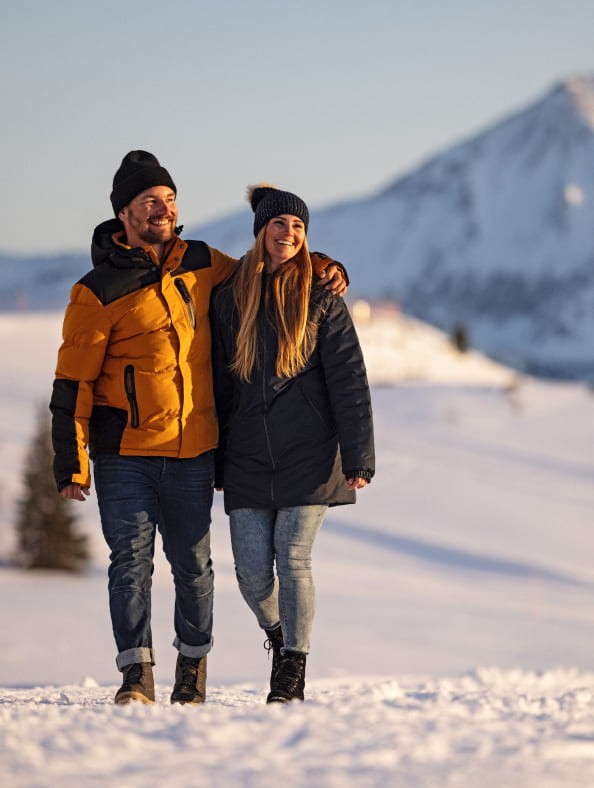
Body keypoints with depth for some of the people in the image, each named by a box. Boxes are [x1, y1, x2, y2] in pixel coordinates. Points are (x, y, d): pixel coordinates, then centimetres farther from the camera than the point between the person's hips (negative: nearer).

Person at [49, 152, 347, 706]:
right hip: (124, 453, -3)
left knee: (193, 563, 8)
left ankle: (193, 665, 25)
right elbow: (73, 383, -4)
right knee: (131, 561, -5)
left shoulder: (202, 265, 7)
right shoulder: (99, 292, -5)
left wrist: (320, 268, 8)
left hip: (192, 451, 3)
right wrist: (70, 464, -8)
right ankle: (136, 674, 0)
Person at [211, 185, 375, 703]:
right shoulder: (230, 300, 9)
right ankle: (278, 637, 28)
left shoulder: (322, 301, 1)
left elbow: (349, 382, -2)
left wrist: (359, 458, -10)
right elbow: (218, 383, 14)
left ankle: (293, 671, 3)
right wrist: (215, 462, 13)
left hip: (308, 456, -2)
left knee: (293, 560, -8)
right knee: (252, 571, -1)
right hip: (248, 459, 3)